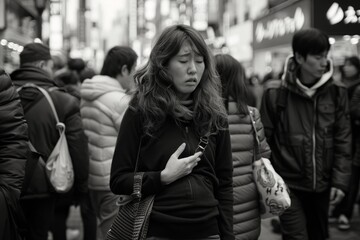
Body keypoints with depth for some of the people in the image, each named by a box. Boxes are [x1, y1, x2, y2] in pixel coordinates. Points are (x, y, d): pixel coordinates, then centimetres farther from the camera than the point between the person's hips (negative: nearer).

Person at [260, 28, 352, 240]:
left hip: (322, 185, 3)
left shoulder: (336, 94, 1)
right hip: (289, 184, -3)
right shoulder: (277, 96, -7)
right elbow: (263, 140, -2)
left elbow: (343, 142, 2)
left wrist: (340, 181, -5)